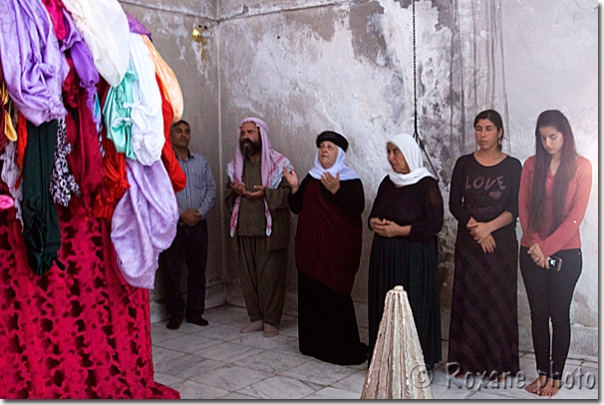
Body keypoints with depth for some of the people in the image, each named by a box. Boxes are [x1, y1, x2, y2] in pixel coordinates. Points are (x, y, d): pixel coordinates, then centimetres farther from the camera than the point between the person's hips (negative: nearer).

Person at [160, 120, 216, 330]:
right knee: (171, 271, 1)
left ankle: (195, 312, 19)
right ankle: (175, 315, 13)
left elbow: (211, 188, 7)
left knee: (198, 270, 8)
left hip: (198, 224, 3)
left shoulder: (201, 161, 11)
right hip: (171, 225, -3)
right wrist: (181, 214, -14)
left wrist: (200, 212, -8)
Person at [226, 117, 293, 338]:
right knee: (247, 274, 8)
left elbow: (289, 193, -8)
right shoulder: (236, 165, 14)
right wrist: (234, 191, -2)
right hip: (245, 228, 5)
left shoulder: (279, 163, -3)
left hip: (271, 228, -5)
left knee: (271, 275, -2)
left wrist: (266, 193, -22)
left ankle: (271, 321, 8)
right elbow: (229, 197, 21)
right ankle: (256, 318, 20)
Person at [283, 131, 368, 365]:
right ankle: (315, 344, 17)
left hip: (337, 248, -5)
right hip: (311, 247, 6)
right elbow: (296, 208, 13)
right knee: (311, 293, 5)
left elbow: (357, 208, -15)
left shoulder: (350, 179, -3)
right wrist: (295, 187, -4)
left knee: (334, 295, -6)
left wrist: (336, 190, -26)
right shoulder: (311, 178, 14)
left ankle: (342, 349, 5)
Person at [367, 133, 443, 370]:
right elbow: (374, 214, 18)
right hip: (384, 256, 6)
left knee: (413, 307, -3)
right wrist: (374, 223, -5)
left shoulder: (426, 184, -8)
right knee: (385, 306, 7)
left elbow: (435, 224, -14)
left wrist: (400, 230, -17)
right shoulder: (388, 182, 12)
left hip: (414, 258, -6)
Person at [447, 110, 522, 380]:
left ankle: (498, 363, 12)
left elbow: (515, 209, -4)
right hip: (468, 241, 1)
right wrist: (475, 228, -13)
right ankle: (465, 359, 12)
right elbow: (454, 204, -1)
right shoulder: (464, 164, 5)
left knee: (498, 299, 2)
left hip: (501, 241, -1)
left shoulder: (512, 166, 2)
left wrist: (488, 227, -18)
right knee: (468, 298, 3)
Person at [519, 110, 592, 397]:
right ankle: (542, 372, 21)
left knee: (559, 315, 5)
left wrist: (547, 247, -13)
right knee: (538, 314, 9)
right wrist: (535, 244, -9)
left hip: (565, 254, -3)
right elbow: (523, 207, 2)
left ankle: (556, 376, 18)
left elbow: (576, 214, -10)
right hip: (532, 253, 3)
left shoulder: (581, 166, -3)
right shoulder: (532, 165, 5)